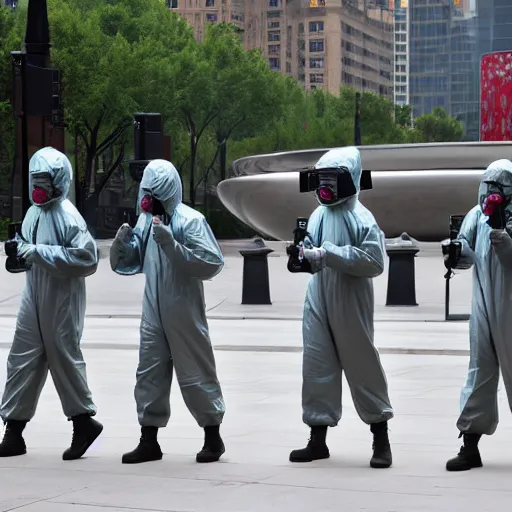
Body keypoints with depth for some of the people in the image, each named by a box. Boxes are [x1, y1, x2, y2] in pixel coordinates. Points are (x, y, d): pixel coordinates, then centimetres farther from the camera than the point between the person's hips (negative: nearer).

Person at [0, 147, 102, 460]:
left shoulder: (67, 216, -16)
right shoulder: (35, 211, 8)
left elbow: (88, 258, -23)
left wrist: (40, 252, -23)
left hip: (62, 301, -8)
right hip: (35, 297, 8)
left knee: (64, 358, 4)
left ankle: (84, 420, 22)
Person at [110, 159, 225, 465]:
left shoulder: (190, 221, -13)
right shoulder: (146, 220, 7)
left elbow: (212, 263, -22)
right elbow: (127, 264, 12)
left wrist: (171, 244, -28)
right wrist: (123, 243, -10)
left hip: (184, 316, -6)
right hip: (153, 314, 6)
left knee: (196, 373, 3)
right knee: (149, 373, 8)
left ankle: (213, 437, 17)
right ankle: (149, 441, 15)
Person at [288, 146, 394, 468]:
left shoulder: (361, 218, -9)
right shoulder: (318, 215, 10)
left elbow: (374, 262, -20)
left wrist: (328, 253, -22)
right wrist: (306, 255, -6)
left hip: (351, 308, -6)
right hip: (318, 305, 6)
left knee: (362, 365, 1)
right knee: (317, 367, 6)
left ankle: (381, 440, 13)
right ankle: (318, 440, 14)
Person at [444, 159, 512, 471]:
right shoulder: (478, 215, 7)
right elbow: (467, 254, -2)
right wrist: (456, 250, -22)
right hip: (484, 306, 4)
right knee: (480, 371, 6)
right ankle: (470, 445, 9)